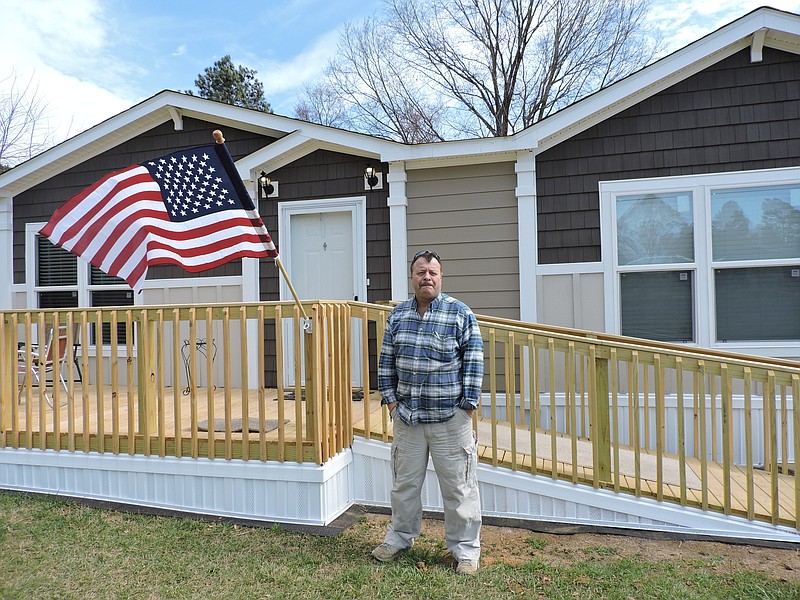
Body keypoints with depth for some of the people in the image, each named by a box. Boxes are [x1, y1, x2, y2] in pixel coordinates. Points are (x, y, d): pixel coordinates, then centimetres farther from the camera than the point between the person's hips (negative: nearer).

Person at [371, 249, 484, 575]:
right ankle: (400, 536, 37)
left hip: (450, 417, -3)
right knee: (404, 481, 16)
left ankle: (465, 548, 23)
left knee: (458, 486, 5)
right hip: (407, 415, 4)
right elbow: (386, 360, 12)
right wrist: (390, 399, 5)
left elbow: (473, 361, -5)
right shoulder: (398, 315, 7)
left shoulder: (460, 313, -5)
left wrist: (467, 405, -9)